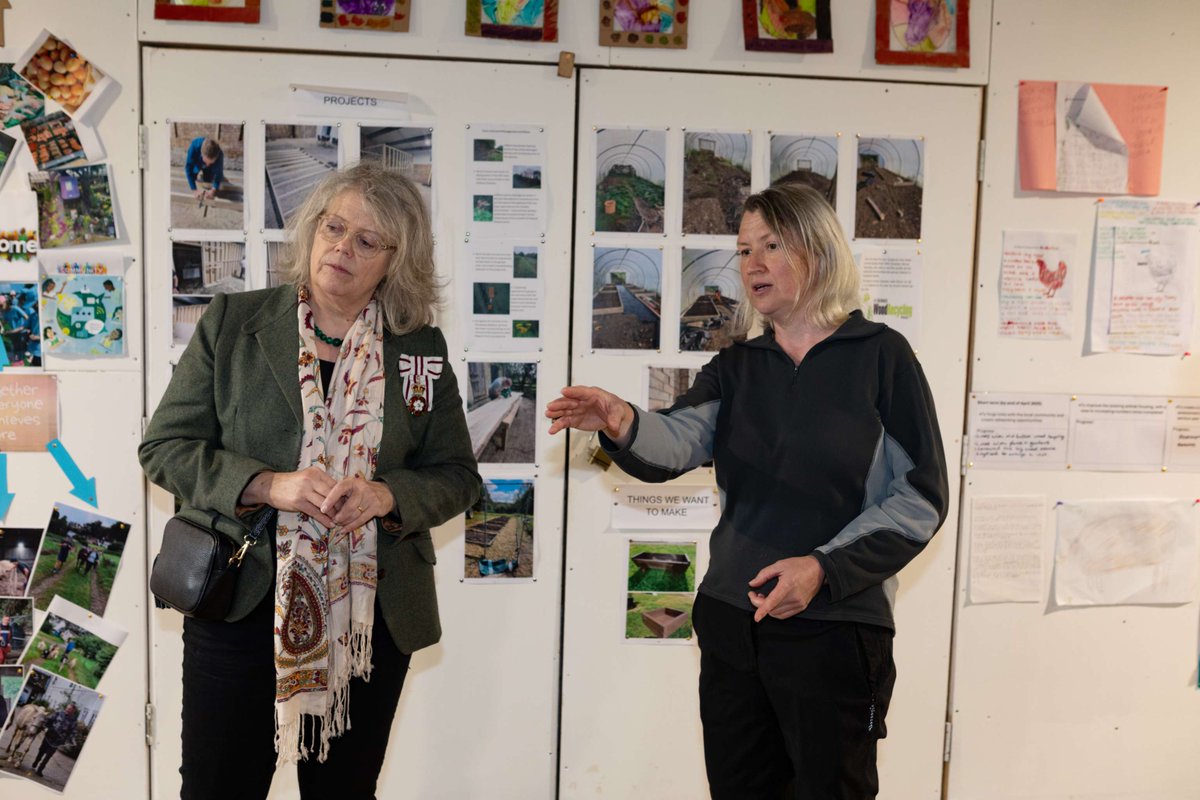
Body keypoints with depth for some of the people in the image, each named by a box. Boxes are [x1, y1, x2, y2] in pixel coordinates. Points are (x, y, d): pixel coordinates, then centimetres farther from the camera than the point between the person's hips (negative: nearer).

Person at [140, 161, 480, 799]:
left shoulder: (421, 349, 2)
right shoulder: (232, 322, -1)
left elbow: (457, 477, 5)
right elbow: (164, 446, -2)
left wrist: (386, 495, -16)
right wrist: (268, 485, -17)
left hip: (371, 616, 1)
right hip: (240, 604, -1)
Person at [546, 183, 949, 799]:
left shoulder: (879, 355, -5)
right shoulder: (737, 367, 7)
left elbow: (920, 495, -8)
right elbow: (678, 439, -11)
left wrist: (825, 569, -19)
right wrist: (623, 426, -33)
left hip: (836, 627, -4)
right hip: (731, 621, 5)